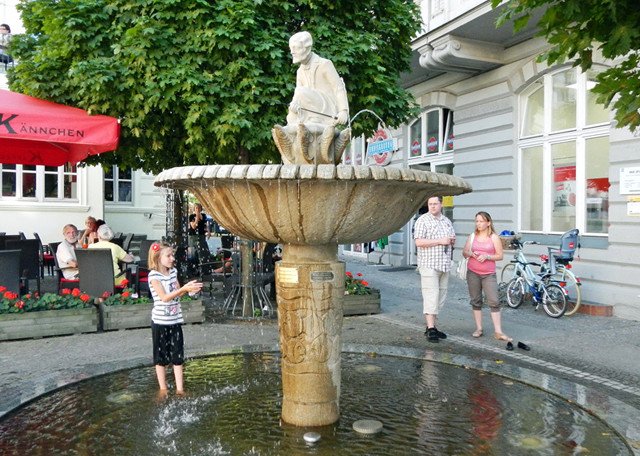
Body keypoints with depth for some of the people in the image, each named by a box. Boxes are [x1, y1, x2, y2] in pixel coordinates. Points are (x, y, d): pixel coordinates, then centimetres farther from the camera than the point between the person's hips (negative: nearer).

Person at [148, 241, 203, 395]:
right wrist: (184, 288, -28)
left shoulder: (173, 272, 6)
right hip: (160, 321, -5)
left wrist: (190, 289, -10)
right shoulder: (154, 275, -14)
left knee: (178, 356, 7)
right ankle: (163, 388, 21)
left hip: (175, 320, 6)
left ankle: (180, 388, 14)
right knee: (161, 356, 8)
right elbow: (165, 297, -21)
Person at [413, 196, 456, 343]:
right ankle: (431, 329, -11)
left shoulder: (447, 221, 17)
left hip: (444, 265, 7)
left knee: (440, 296, 8)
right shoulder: (423, 220, -5)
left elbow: (452, 239, 27)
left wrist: (452, 240, 2)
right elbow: (419, 242, -15)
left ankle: (432, 326, 16)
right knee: (431, 296, -12)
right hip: (429, 264, -7)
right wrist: (440, 241, -17)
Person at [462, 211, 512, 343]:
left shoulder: (494, 237, 0)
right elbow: (464, 253, 14)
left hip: (489, 274, -3)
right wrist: (470, 253, -9)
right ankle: (479, 328, 17)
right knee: (476, 301, 7)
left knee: (494, 302, -7)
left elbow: (500, 256, -1)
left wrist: (487, 256, -17)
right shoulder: (472, 236, 9)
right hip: (473, 273, 3)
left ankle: (498, 332, -4)